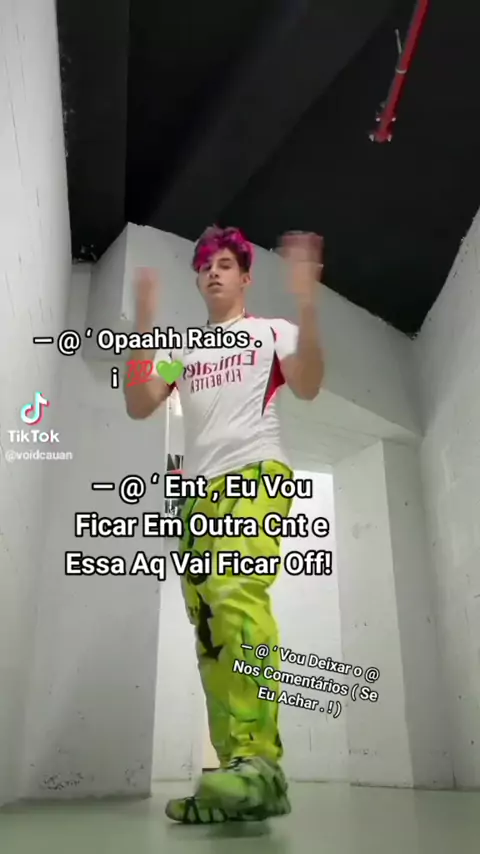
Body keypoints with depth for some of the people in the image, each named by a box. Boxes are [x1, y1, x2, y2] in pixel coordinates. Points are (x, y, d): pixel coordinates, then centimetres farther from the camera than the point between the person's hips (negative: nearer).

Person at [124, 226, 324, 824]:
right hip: (198, 489, 5)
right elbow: (138, 407, 11)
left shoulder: (272, 331, 14)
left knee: (236, 595, -29)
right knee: (210, 631, -2)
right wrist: (144, 326, 3)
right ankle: (243, 774, 2)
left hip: (257, 474, -5)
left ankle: (258, 761, -29)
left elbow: (307, 387, -5)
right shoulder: (182, 346, 24)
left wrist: (307, 304, -16)